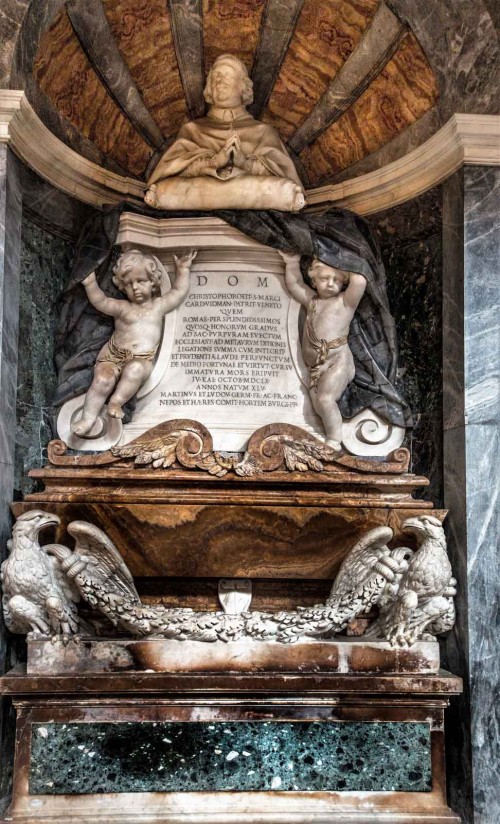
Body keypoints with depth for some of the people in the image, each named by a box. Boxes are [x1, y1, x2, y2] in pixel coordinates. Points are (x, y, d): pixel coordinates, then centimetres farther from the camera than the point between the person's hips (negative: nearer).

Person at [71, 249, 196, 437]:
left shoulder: (158, 305, 16)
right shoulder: (122, 307, 11)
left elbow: (179, 292, 16)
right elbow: (101, 302, -2)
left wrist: (183, 270, 14)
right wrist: (91, 285, -18)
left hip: (141, 360, 0)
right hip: (113, 355, 0)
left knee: (135, 369, -38)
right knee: (103, 380, -27)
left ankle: (117, 401, -30)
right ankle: (88, 418, -24)